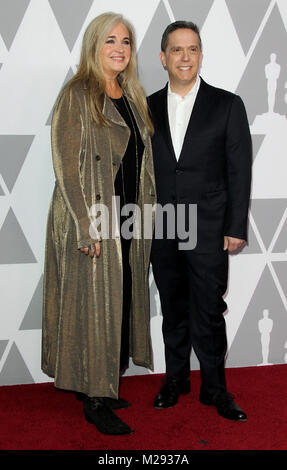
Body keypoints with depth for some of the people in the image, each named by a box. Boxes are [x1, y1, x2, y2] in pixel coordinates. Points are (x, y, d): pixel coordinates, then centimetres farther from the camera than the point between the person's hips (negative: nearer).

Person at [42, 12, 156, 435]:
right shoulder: (77, 96, -10)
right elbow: (65, 164, -15)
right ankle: (94, 403, 12)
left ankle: (103, 387, 28)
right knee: (93, 304, -1)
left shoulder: (132, 98, 13)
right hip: (91, 221, -7)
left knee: (119, 302, 13)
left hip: (127, 221, 8)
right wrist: (86, 224, -20)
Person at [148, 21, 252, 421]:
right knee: (173, 310, 14)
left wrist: (236, 229, -7)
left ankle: (214, 388, 20)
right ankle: (176, 378, 30)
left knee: (208, 313, 3)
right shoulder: (147, 108, 7)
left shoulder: (227, 105, 0)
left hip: (208, 231, -2)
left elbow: (239, 171, -2)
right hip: (161, 231, 3)